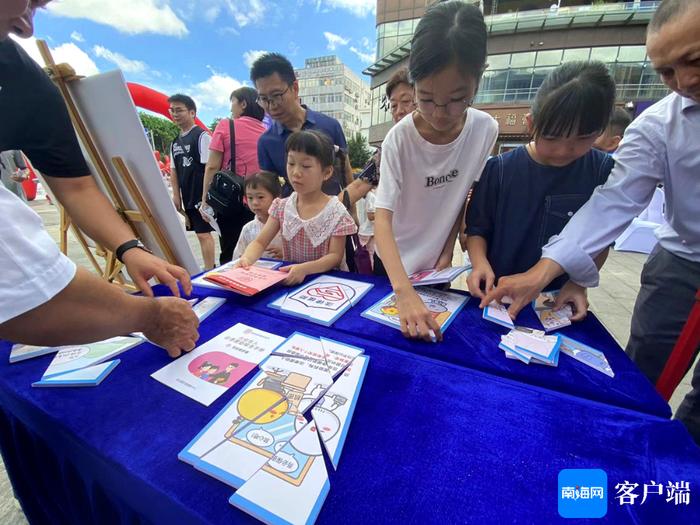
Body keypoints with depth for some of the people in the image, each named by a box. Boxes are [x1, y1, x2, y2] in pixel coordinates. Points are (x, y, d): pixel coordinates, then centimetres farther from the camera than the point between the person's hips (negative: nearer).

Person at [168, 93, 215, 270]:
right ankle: (211, 268, 22)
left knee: (203, 234, -6)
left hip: (201, 196, -7)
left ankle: (209, 272, 0)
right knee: (202, 233, 12)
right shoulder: (175, 142, 15)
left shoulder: (202, 136, -7)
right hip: (188, 197, 7)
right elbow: (174, 171, 18)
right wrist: (176, 196, 10)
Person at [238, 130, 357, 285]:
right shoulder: (282, 207, 1)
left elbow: (335, 256, -13)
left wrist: (304, 268, -29)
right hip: (289, 280, 2)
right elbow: (260, 242, 0)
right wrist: (246, 258, -21)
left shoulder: (336, 212, -11)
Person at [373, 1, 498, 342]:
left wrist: (447, 253, -3)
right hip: (394, 262, -2)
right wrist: (405, 292, -42)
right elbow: (382, 219, -31)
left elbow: (463, 199, -2)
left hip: (436, 262, 3)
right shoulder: (399, 139, -25)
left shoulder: (486, 129, -15)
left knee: (436, 320, 23)